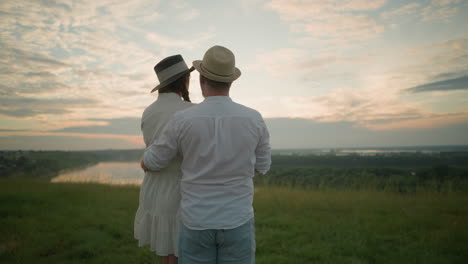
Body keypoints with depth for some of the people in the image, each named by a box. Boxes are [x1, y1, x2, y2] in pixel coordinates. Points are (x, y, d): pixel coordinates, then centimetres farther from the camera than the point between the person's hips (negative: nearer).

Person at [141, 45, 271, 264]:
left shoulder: (183, 120, -13)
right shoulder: (254, 120, -10)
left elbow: (151, 163, 1)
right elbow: (261, 165, 6)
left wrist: (146, 163, 27)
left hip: (197, 222, 0)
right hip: (236, 222, 1)